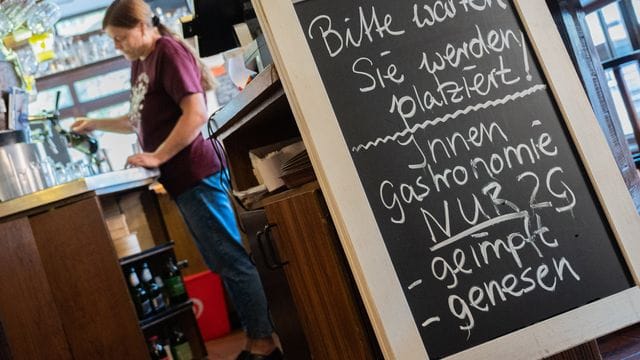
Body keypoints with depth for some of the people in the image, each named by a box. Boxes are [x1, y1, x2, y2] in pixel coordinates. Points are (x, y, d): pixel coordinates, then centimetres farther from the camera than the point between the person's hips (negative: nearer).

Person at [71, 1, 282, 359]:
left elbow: (196, 114, -19)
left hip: (195, 174, -9)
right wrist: (95, 124, 27)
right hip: (182, 178, 9)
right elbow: (142, 120, 32)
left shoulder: (168, 52, -9)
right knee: (224, 263, 11)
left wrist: (156, 157, -17)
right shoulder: (140, 64, 18)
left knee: (232, 261, -5)